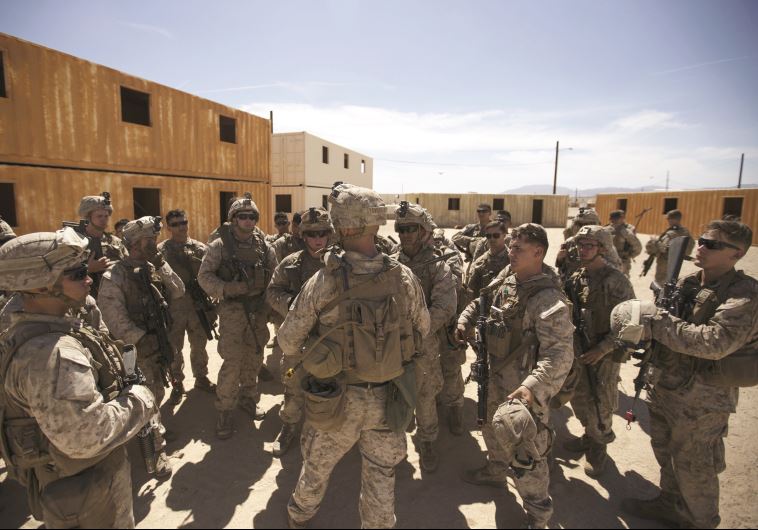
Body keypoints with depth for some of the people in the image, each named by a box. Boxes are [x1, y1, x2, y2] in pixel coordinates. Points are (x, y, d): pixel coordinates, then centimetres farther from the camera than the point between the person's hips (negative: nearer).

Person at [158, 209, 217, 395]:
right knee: (174, 348, 11)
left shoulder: (201, 248, 4)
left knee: (199, 345, 16)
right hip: (173, 307, -2)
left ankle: (201, 377, 33)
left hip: (199, 306, 3)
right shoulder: (161, 251, -4)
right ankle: (177, 383, 27)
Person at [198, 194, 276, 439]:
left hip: (258, 310, 4)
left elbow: (275, 274, 10)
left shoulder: (264, 245, 4)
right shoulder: (220, 245, -5)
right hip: (233, 310, -4)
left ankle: (248, 398, 34)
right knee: (232, 362, -6)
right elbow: (204, 276, -7)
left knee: (253, 360, 14)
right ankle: (224, 412, 11)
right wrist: (227, 289, -20)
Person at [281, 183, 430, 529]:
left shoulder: (324, 281, -20)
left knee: (317, 465, 27)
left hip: (336, 399, 0)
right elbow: (423, 330, 1)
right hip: (387, 398, 1)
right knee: (381, 474, 22)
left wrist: (302, 359, 11)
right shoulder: (404, 277, -13)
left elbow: (288, 339, -11)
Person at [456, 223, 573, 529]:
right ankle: (495, 472, 58)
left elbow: (560, 354, -31)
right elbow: (481, 303, 19)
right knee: (493, 430, 29)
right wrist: (465, 320, 2)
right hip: (496, 380, 8)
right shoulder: (505, 283, 0)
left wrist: (533, 387, -42)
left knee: (526, 453, 7)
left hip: (523, 390, -8)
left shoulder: (548, 300, -25)